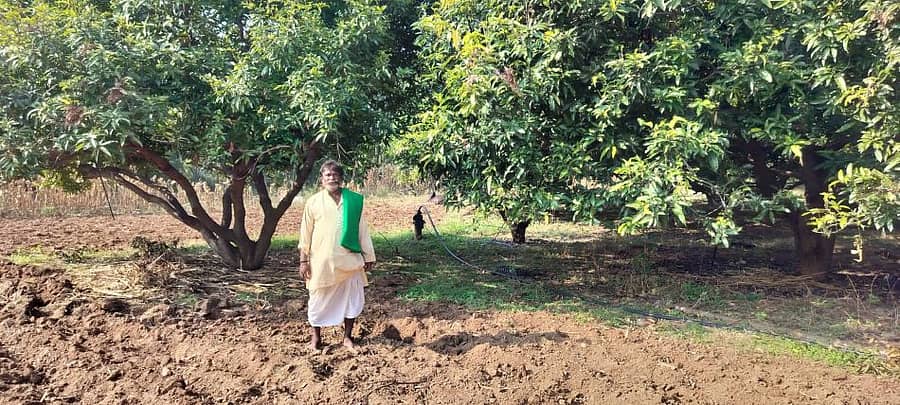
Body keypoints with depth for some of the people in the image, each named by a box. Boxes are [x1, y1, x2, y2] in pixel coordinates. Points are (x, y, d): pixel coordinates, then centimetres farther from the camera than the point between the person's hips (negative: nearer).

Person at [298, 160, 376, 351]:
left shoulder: (354, 201, 2)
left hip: (349, 260, 1)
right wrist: (304, 260, 0)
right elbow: (306, 233, 3)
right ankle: (316, 336, 26)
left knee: (352, 298, 5)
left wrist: (368, 256, 6)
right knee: (319, 299, 8)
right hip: (322, 261, -1)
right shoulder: (313, 202, 0)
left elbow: (362, 230, 6)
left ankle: (347, 337, 21)